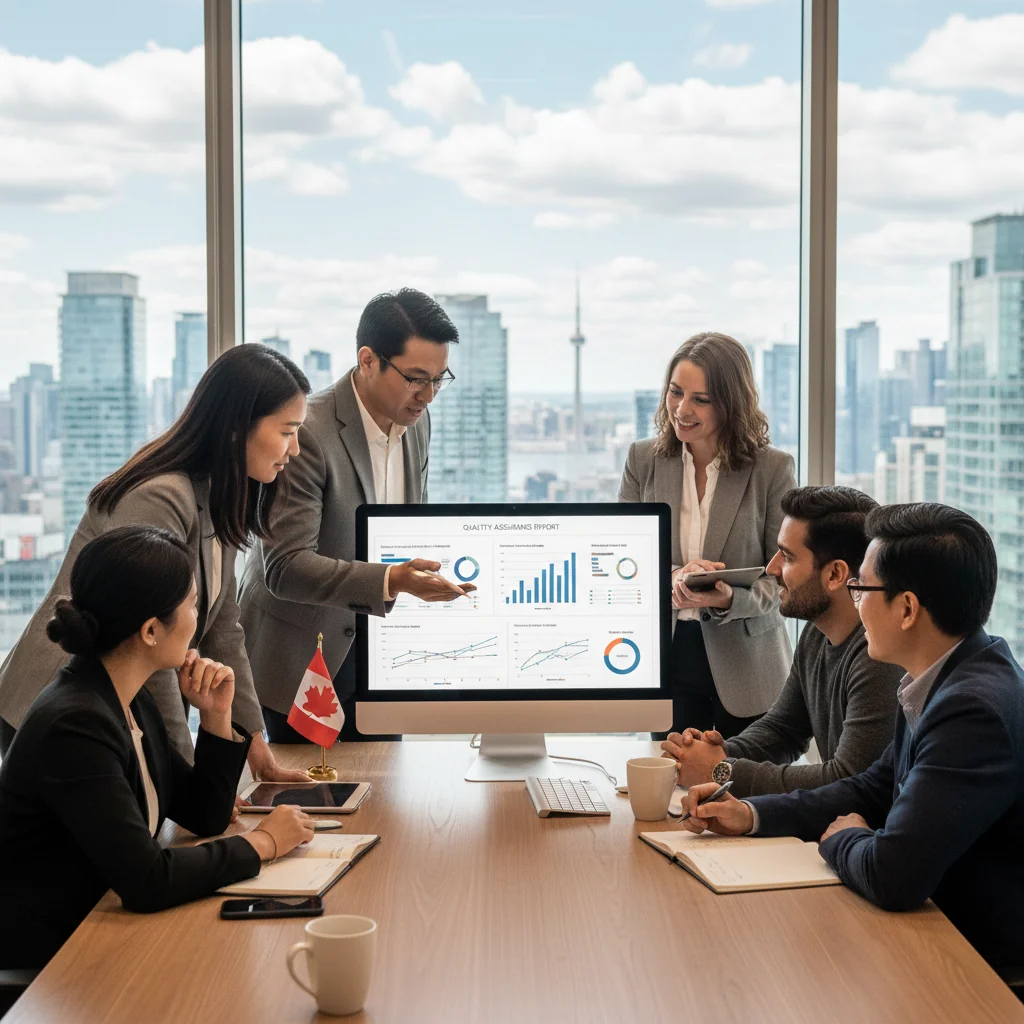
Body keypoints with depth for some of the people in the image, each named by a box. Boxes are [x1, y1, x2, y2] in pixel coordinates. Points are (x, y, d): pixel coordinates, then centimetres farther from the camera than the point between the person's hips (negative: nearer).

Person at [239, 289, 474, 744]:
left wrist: (436, 569, 0)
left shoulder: (416, 420, 0)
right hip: (301, 651, -7)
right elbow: (285, 567, -28)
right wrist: (391, 580, -39)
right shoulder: (307, 433, -24)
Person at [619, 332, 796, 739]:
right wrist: (672, 577, -19)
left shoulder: (773, 469, -6)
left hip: (747, 667, -2)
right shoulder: (643, 459, 3)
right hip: (667, 659, 2)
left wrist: (730, 600, -23)